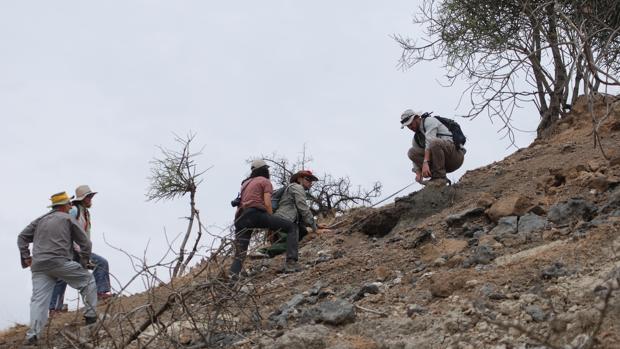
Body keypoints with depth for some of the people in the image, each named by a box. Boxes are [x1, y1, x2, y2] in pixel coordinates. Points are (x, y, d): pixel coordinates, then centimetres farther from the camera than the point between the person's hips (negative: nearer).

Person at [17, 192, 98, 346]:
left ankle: (32, 335, -10)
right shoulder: (68, 219, 9)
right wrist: (83, 263, 17)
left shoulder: (40, 220, 23)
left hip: (38, 265, 5)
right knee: (87, 280, 13)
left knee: (39, 299, 1)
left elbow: (22, 237, 19)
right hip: (59, 262, -5)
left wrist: (26, 257, 16)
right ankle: (90, 315, 13)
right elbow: (85, 243, 7)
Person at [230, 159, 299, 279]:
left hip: (240, 219, 7)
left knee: (240, 253, 9)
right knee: (292, 228, 0)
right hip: (256, 214, -6)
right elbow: (267, 204, -1)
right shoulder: (266, 182, 13)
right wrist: (273, 224, 5)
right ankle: (291, 262, -20)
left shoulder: (246, 183, 34)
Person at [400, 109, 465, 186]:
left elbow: (429, 141, -24)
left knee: (434, 142, -35)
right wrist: (418, 174, -11)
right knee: (412, 152, -2)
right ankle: (435, 176, -9)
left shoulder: (429, 121, -7)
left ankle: (440, 177, -25)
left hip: (456, 154, -8)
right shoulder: (416, 138, 16)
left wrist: (425, 163, -35)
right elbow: (416, 159, 11)